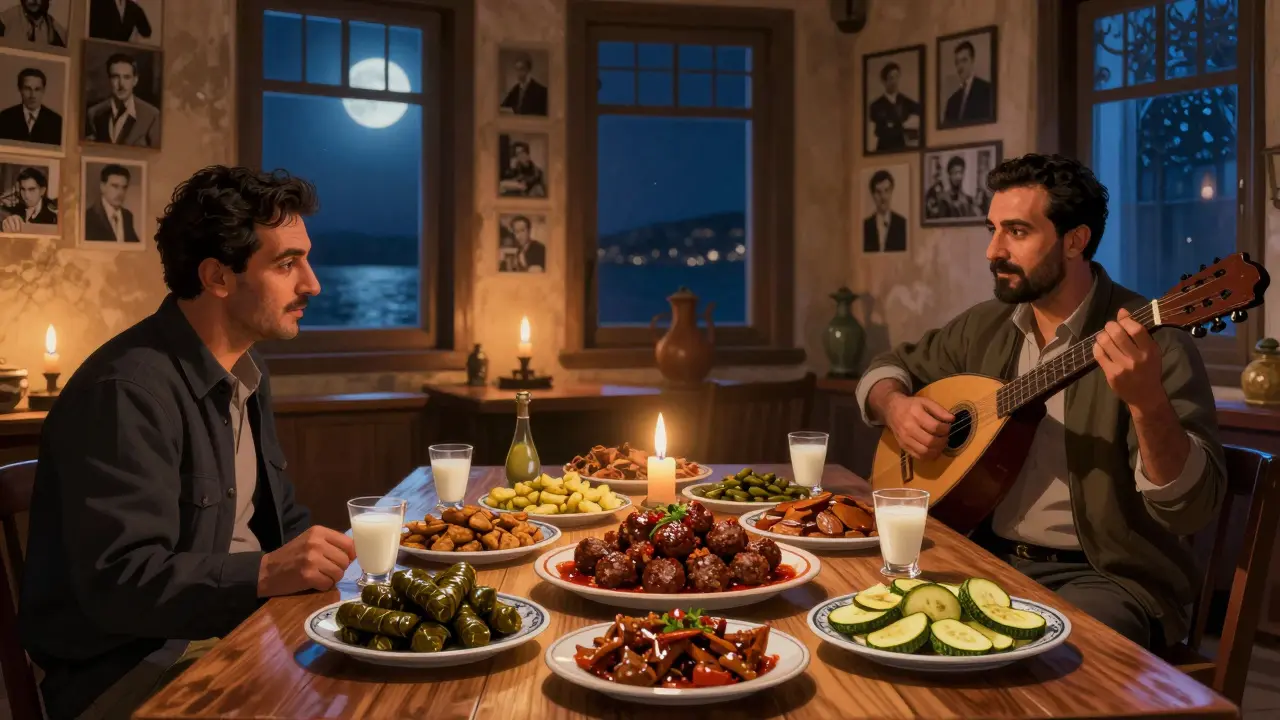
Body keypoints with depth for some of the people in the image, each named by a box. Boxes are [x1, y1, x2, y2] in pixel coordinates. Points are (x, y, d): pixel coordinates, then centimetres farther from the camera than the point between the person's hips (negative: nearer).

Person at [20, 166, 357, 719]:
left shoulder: (246, 369, 12)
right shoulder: (126, 392, -19)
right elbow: (117, 580, -24)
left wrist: (333, 552, 2)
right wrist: (265, 573, -34)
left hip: (242, 618, 9)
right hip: (132, 668, -8)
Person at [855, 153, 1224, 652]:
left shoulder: (1152, 341, -13)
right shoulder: (986, 326, 6)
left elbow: (1192, 510, -20)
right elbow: (891, 368, 20)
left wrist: (1148, 401, -37)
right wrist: (896, 406, -3)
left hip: (1107, 576, -5)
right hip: (988, 556, 6)